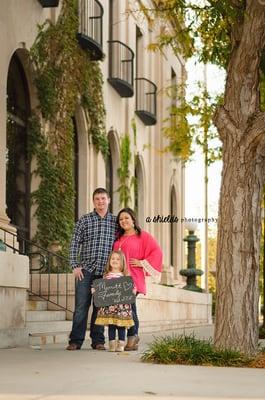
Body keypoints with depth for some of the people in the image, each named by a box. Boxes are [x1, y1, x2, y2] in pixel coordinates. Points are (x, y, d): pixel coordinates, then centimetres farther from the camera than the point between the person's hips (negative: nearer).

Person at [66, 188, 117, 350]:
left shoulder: (115, 221, 9)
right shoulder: (84, 220, 6)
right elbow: (75, 244, 5)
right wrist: (75, 266, -3)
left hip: (105, 271, 1)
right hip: (86, 269, -1)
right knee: (81, 305, -3)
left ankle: (98, 340, 12)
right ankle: (76, 340, 1)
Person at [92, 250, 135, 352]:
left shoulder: (125, 275, 5)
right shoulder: (106, 275, 11)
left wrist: (132, 291, -17)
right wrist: (95, 290, -2)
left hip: (122, 303, -2)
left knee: (121, 324, -1)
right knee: (111, 324, 2)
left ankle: (121, 344, 6)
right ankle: (111, 344, 8)